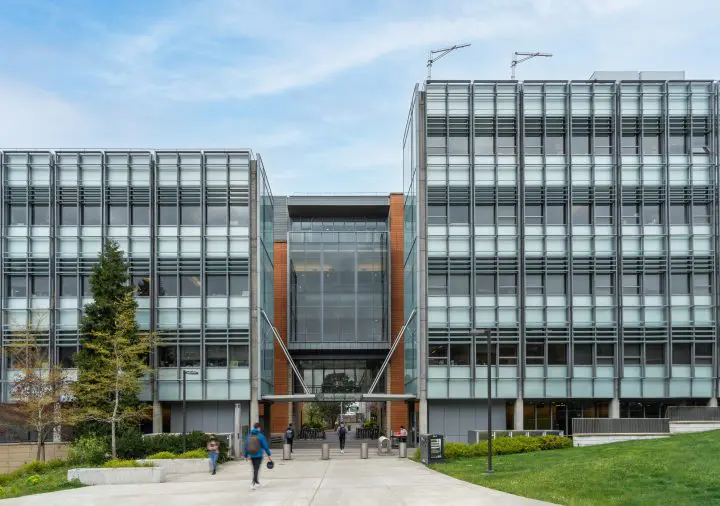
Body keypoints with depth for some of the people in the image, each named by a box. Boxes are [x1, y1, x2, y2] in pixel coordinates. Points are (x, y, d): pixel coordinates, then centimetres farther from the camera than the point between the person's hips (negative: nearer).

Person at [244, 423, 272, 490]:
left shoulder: (248, 436, 2)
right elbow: (265, 446, -8)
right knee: (256, 469, -5)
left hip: (252, 456, 5)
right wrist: (269, 455, 0)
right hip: (259, 455, -5)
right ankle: (253, 483, -18)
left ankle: (256, 482, 34)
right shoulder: (260, 436, -11)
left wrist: (246, 456, 16)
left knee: (255, 469, 20)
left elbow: (246, 447, 6)